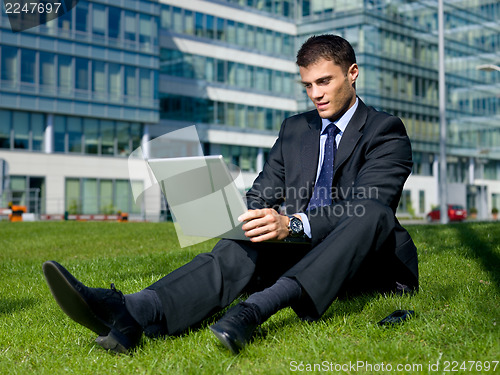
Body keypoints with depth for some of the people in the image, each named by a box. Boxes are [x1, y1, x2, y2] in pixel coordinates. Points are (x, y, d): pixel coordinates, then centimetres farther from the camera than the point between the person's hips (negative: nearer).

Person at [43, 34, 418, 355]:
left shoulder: (386, 131, -3)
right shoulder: (295, 129, 15)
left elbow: (365, 206, -21)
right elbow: (262, 194, 10)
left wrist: (293, 224, -38)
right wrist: (237, 220, -16)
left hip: (369, 264, -3)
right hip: (300, 254, 4)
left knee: (374, 215, -36)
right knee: (240, 248, -27)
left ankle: (258, 307, -54)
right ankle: (132, 313, -52)